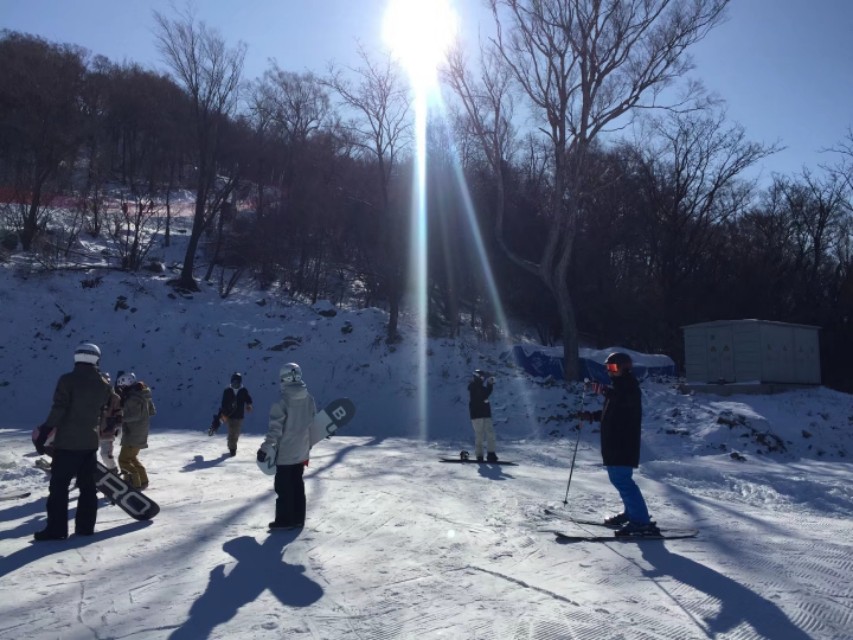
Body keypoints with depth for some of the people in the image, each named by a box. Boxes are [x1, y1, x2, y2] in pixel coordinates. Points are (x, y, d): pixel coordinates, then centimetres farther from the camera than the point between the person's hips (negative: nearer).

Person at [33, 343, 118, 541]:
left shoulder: (68, 380, -9)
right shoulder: (104, 385, 7)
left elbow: (58, 409, -15)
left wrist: (45, 431, -9)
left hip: (67, 442, -4)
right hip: (91, 442, 5)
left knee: (59, 485, 2)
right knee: (87, 486, 11)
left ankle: (56, 529, 2)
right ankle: (85, 526, 14)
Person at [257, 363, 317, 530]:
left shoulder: (282, 402, -19)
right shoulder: (309, 399, 0)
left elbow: (275, 429, -18)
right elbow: (313, 423, 9)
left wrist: (265, 449, -8)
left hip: (285, 452, -6)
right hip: (302, 452, 6)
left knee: (284, 486, 7)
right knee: (298, 485, 16)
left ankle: (284, 520, 13)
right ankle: (298, 519, 21)